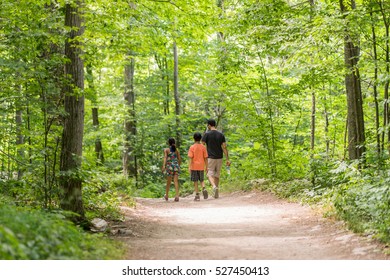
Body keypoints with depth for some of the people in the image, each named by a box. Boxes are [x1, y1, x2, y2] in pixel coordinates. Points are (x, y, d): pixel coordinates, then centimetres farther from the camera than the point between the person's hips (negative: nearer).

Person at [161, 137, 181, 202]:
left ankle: (166, 196, 25)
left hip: (169, 166, -2)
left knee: (168, 182, 10)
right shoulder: (176, 150, 9)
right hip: (176, 166, 2)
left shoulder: (166, 150, 0)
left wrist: (163, 166, -22)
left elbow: (165, 158, -13)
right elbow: (179, 159, 12)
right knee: (176, 181, -2)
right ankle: (177, 196, -14)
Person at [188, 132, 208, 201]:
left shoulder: (192, 147, -6)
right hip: (201, 166, 2)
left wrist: (189, 167, -10)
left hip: (194, 167, -2)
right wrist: (206, 166, 9)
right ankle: (204, 189, -12)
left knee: (195, 181, 5)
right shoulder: (203, 147, 0)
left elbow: (191, 158, -11)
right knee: (202, 180, 16)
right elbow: (205, 158, 2)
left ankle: (197, 195, 3)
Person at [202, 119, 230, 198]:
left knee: (210, 174, -1)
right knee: (217, 175, 13)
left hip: (210, 157, -4)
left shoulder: (207, 134, -6)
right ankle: (216, 193, 16)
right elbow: (224, 147, 1)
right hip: (219, 157, 4)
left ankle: (214, 186, -30)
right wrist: (227, 159, 0)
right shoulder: (221, 134, 4)